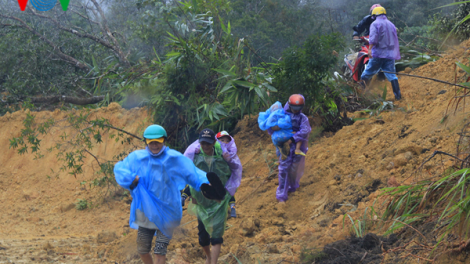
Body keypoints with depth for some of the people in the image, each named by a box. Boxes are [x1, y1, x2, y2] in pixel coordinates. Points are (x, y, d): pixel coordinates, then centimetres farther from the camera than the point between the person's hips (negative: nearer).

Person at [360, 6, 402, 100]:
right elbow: (395, 40, 25)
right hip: (390, 54, 5)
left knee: (367, 73, 5)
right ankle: (398, 95, -6)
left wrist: (370, 48, -25)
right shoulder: (391, 25, 19)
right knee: (391, 74, 3)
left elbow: (373, 37, -17)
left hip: (378, 53, -5)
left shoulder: (375, 24, -1)